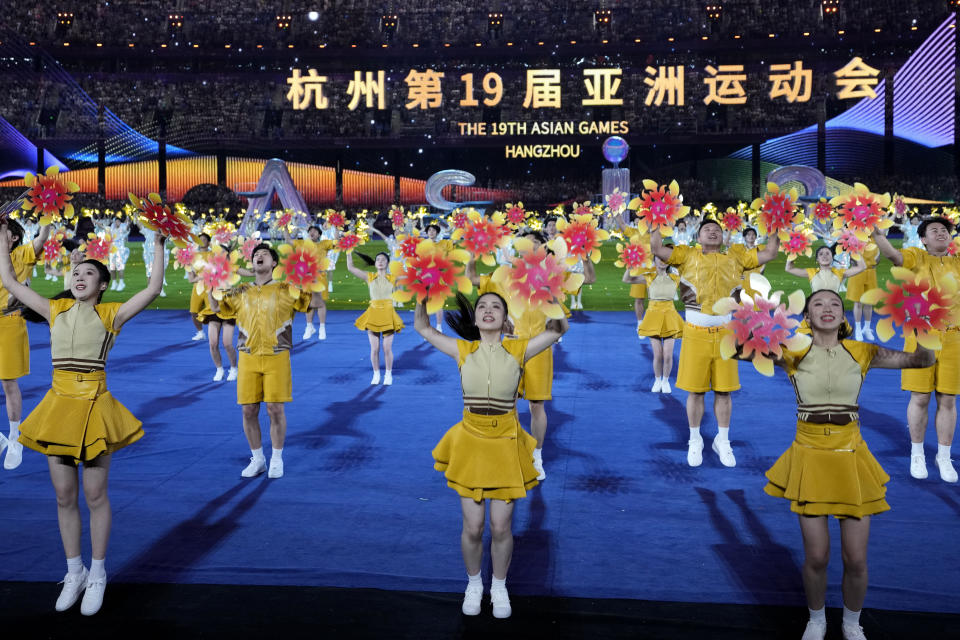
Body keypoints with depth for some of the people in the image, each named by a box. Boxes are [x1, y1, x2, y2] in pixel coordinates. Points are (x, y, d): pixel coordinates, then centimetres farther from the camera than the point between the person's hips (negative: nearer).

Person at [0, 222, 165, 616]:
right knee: (64, 497, 9)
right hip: (58, 407, 3)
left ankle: (97, 576, 18)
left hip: (94, 408, -3)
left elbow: (153, 288, -10)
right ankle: (74, 573, 24)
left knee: (94, 497, 3)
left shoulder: (110, 314, 0)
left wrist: (159, 245, -12)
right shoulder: (55, 310, 9)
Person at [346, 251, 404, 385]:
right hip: (373, 315, 1)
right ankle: (376, 375, 18)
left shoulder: (393, 278, 3)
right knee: (374, 348, 3)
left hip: (388, 315, -1)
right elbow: (350, 267, 2)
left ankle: (388, 375, 17)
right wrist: (349, 252, 0)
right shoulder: (369, 277, 4)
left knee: (387, 348, 1)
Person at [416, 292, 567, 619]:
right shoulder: (463, 351, -1)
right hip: (470, 444, 1)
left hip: (506, 446, 0)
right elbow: (422, 327, 2)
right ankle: (474, 584, 33)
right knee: (472, 527, 6)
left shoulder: (517, 350, -3)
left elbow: (558, 328, -1)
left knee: (501, 527, 5)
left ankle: (499, 587, 30)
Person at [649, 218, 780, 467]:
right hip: (695, 332, -1)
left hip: (725, 332, 1)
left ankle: (722, 441, 21)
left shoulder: (736, 256, 12)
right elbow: (657, 249, -4)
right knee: (695, 390, 5)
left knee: (723, 390, 7)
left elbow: (769, 253, 10)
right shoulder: (687, 255, 6)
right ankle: (695, 441, 19)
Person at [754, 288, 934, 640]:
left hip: (852, 457, 1)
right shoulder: (794, 354, -3)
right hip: (809, 456, -1)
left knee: (856, 559, 4)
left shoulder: (861, 352, 0)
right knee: (816, 557, 3)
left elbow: (923, 359, -2)